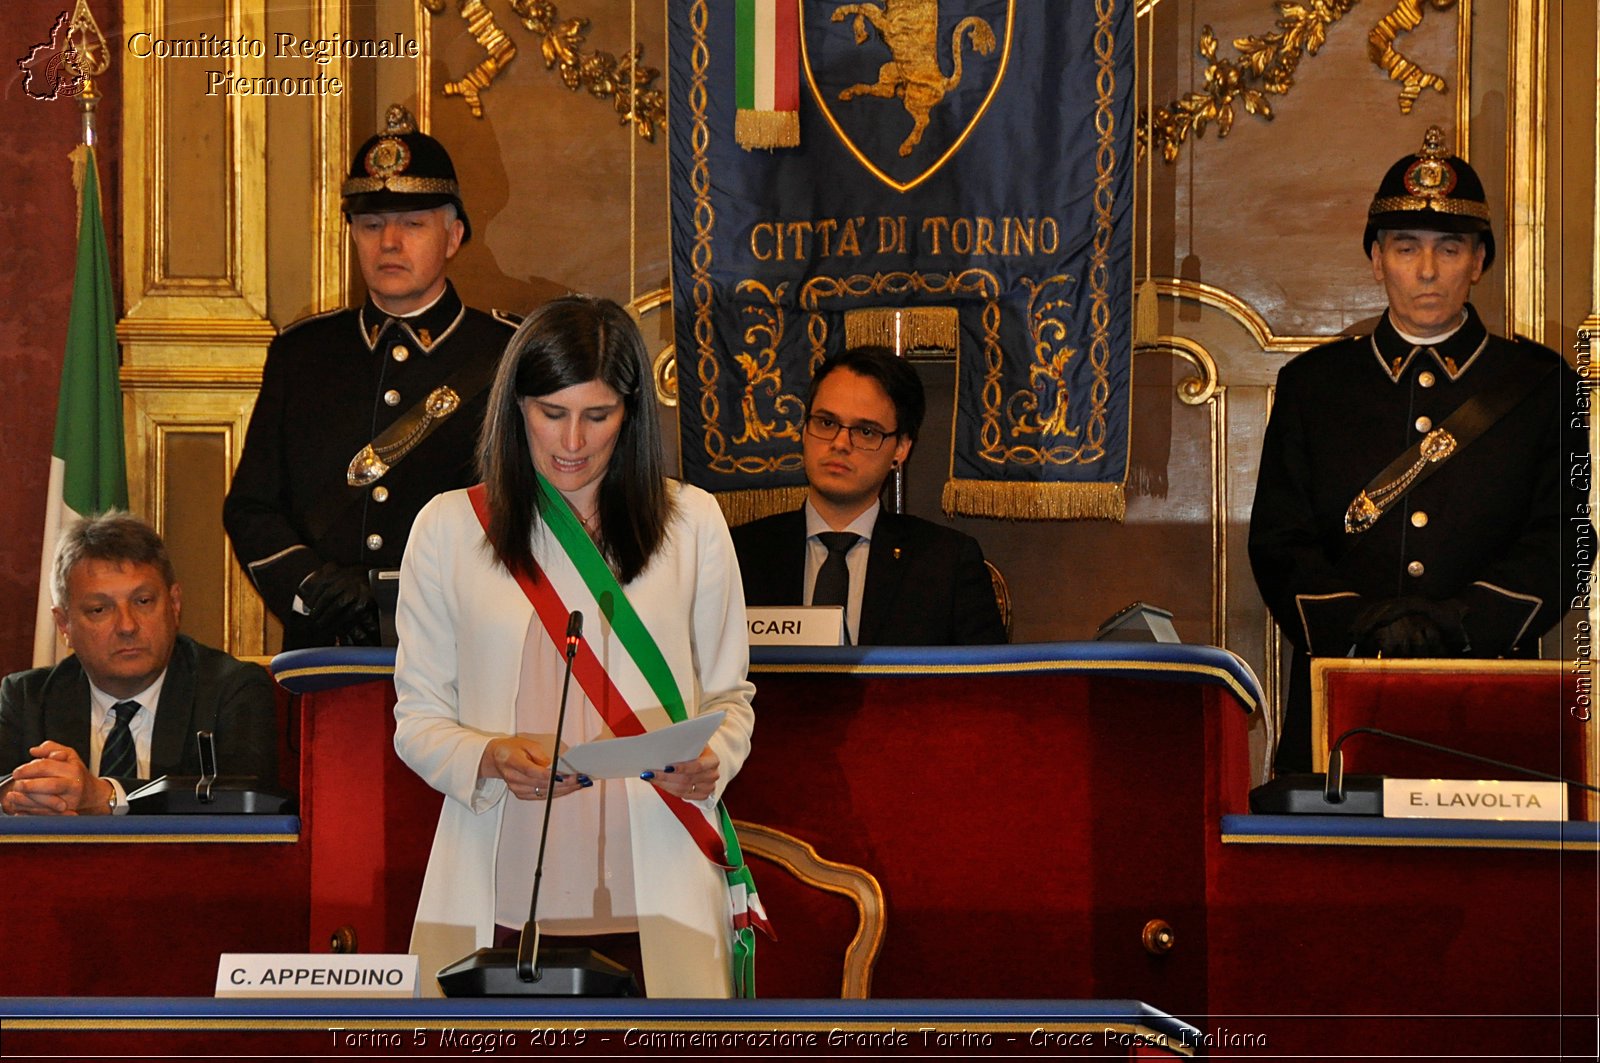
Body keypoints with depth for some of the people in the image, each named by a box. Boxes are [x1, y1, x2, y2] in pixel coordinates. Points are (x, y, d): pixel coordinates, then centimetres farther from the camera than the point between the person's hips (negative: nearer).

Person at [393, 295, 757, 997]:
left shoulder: (691, 523, 9)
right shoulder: (449, 527, 6)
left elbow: (730, 696, 14)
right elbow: (416, 716, 7)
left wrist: (709, 762, -9)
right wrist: (491, 757, -14)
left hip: (653, 886, 1)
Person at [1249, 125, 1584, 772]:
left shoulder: (1541, 385, 10)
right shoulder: (1312, 385, 13)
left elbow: (1560, 544, 2)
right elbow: (1279, 542, 6)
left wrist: (1455, 621, -14)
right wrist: (1360, 625, -12)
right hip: (1339, 703, 0)